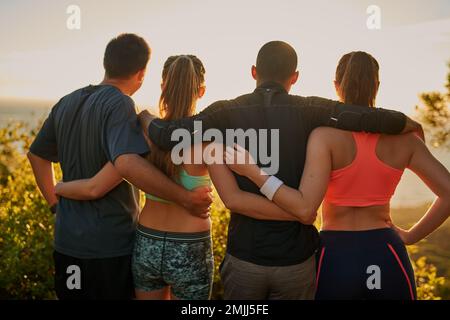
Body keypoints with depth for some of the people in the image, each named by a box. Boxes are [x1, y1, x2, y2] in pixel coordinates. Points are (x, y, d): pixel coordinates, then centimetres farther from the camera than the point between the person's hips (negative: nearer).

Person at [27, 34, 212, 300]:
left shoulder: (67, 104, 7)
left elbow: (37, 154, 19)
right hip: (111, 245, -7)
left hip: (67, 241, 7)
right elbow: (128, 164, -35)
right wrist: (185, 198, -28)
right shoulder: (119, 104, -17)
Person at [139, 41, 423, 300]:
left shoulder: (227, 112, -6)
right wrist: (411, 125, 5)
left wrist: (146, 117, 7)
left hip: (244, 255, 0)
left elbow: (168, 136, -15)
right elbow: (373, 119, -16)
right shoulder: (311, 111, -8)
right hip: (296, 258, 0)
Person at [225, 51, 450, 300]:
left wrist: (252, 171, -18)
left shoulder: (326, 134, -12)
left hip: (335, 255, -2)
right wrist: (410, 237, 6)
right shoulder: (403, 137, -1)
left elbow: (304, 207, -21)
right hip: (388, 259, 2)